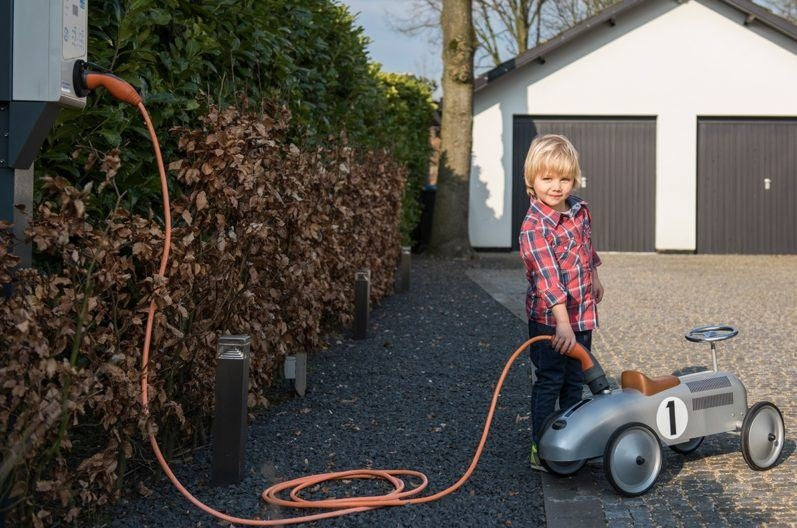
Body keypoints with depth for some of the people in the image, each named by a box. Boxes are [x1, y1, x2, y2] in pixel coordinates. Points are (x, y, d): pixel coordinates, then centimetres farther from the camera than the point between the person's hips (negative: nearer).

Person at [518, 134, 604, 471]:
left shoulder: (580, 209, 1)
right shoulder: (534, 227, -23)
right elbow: (547, 277, -33)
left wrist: (594, 279, 33)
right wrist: (562, 322, -39)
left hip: (582, 314, 7)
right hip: (549, 318, -7)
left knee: (575, 382, 17)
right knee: (549, 382, 0)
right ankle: (540, 450, 10)